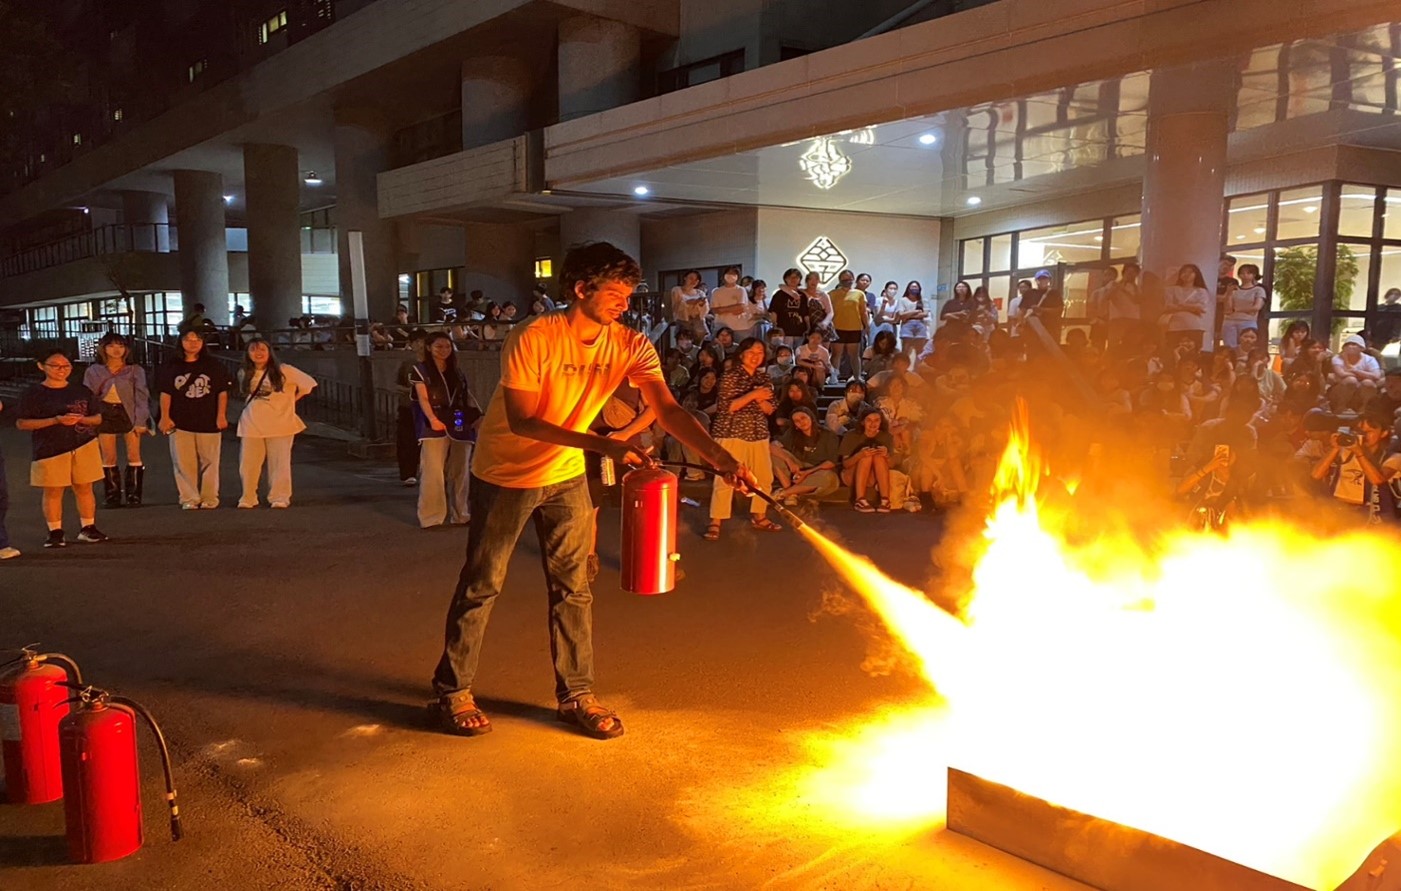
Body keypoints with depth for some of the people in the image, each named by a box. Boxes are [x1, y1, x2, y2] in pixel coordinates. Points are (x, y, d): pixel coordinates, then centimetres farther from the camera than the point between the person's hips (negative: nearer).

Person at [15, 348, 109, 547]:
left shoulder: (82, 391, 10)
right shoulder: (34, 393, 0)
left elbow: (98, 418, 12)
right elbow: (22, 423, -6)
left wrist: (81, 419, -10)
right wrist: (55, 420, -16)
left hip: (84, 446, 3)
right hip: (50, 449, -3)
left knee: (84, 488, 5)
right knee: (53, 491, 0)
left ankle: (88, 528, 14)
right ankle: (55, 533, 8)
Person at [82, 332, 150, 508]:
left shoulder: (135, 370, -2)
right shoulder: (93, 371, 3)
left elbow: (141, 396, -4)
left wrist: (140, 421, -11)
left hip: (129, 414, -1)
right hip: (105, 414, 1)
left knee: (133, 457, 1)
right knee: (108, 459, 6)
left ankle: (134, 495, 10)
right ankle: (112, 496, 15)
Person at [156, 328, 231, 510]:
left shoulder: (213, 365, 3)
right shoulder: (171, 366, 4)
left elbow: (222, 392, 3)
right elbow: (165, 393, 4)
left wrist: (221, 416, -3)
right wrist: (165, 417, -2)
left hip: (209, 422, 0)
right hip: (180, 423, 1)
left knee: (209, 462, 4)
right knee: (184, 463, 3)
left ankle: (209, 498, 13)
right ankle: (189, 498, 11)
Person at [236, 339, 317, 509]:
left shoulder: (284, 371, -6)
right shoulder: (244, 374, 8)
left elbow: (309, 383, -3)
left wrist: (291, 400, 0)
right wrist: (255, 407, 11)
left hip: (279, 425, -3)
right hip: (251, 426, 4)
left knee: (279, 463, 1)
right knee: (248, 463, 3)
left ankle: (280, 497, 9)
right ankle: (248, 498, 14)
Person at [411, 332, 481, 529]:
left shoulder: (458, 372, 18)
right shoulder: (420, 370, 4)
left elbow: (468, 396, 14)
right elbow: (423, 398, -8)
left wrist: (480, 416, -4)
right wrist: (432, 419, -25)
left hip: (459, 426, 5)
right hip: (435, 426, -5)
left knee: (460, 472, 6)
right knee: (433, 471, -10)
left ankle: (459, 514, 14)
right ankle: (431, 517, -5)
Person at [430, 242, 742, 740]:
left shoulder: (631, 347, -13)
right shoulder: (533, 339, -26)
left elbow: (667, 409, -23)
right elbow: (521, 421, -29)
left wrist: (718, 456, -39)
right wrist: (604, 446, -38)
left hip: (566, 476, 4)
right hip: (505, 475, -4)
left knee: (573, 587, 7)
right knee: (481, 585, 7)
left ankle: (576, 695, 20)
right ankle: (452, 691, 24)